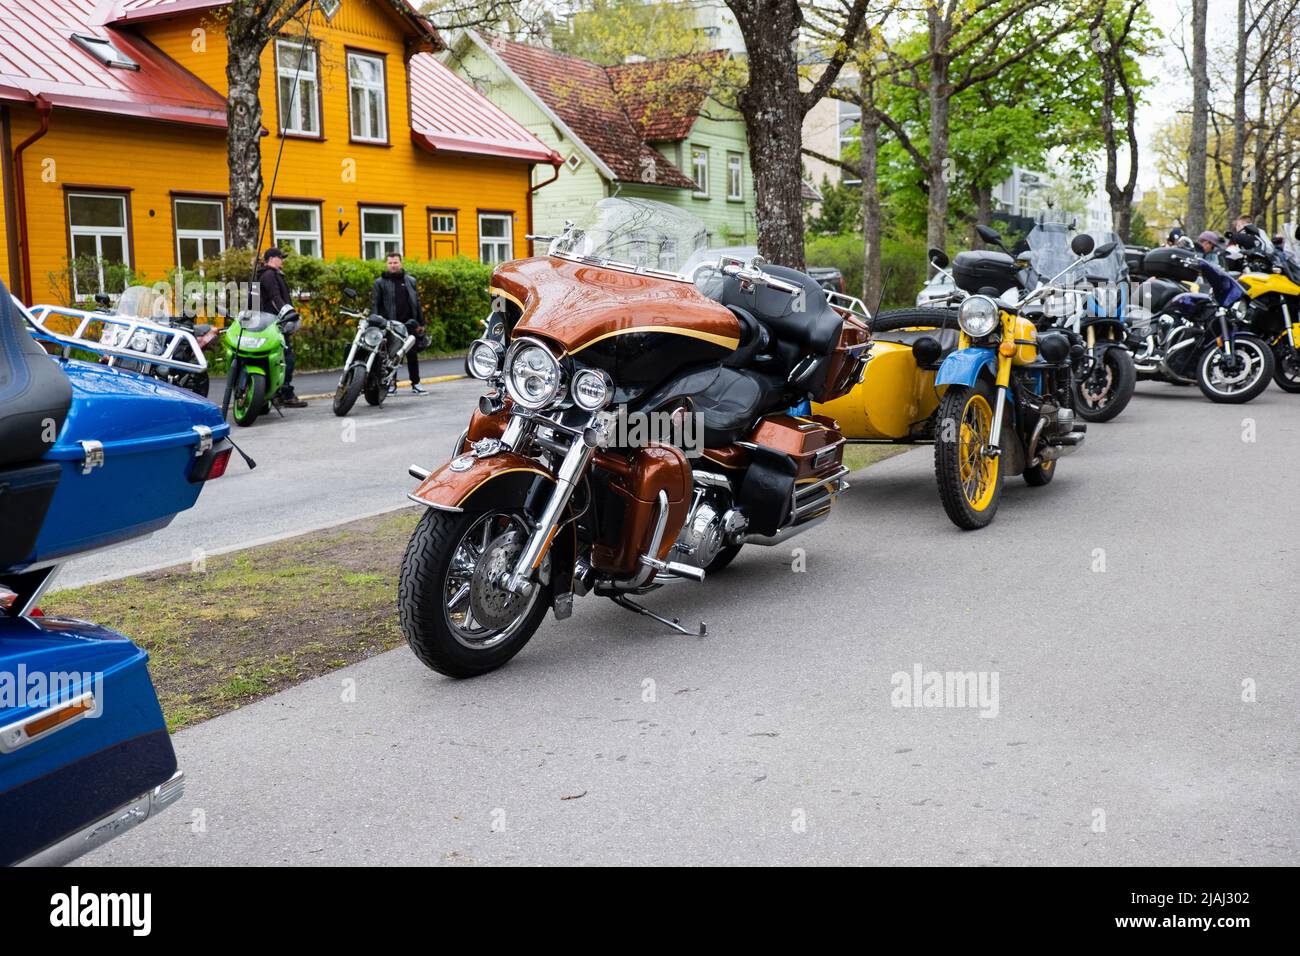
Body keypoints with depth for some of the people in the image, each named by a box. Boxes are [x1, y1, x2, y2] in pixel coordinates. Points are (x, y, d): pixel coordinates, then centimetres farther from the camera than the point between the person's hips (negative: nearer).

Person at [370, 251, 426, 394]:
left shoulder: (410, 281, 12)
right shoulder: (380, 282, 4)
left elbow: (417, 302, 13)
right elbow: (375, 304, 1)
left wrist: (421, 323, 9)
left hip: (409, 324, 2)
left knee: (413, 354, 3)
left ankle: (415, 384, 10)